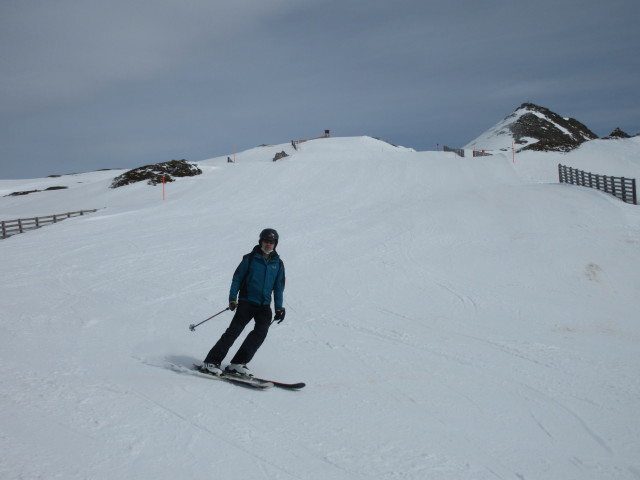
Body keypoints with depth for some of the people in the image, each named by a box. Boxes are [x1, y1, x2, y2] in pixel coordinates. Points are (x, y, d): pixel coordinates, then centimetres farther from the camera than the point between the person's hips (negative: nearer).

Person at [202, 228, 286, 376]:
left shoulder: (278, 264, 11)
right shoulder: (250, 258, 2)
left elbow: (279, 287, 16)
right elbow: (237, 278, 3)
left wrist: (279, 308, 10)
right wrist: (232, 298, -6)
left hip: (264, 306, 3)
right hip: (246, 302, -3)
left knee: (261, 332, -16)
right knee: (234, 330, -12)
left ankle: (237, 363, -11)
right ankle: (212, 361, -7)